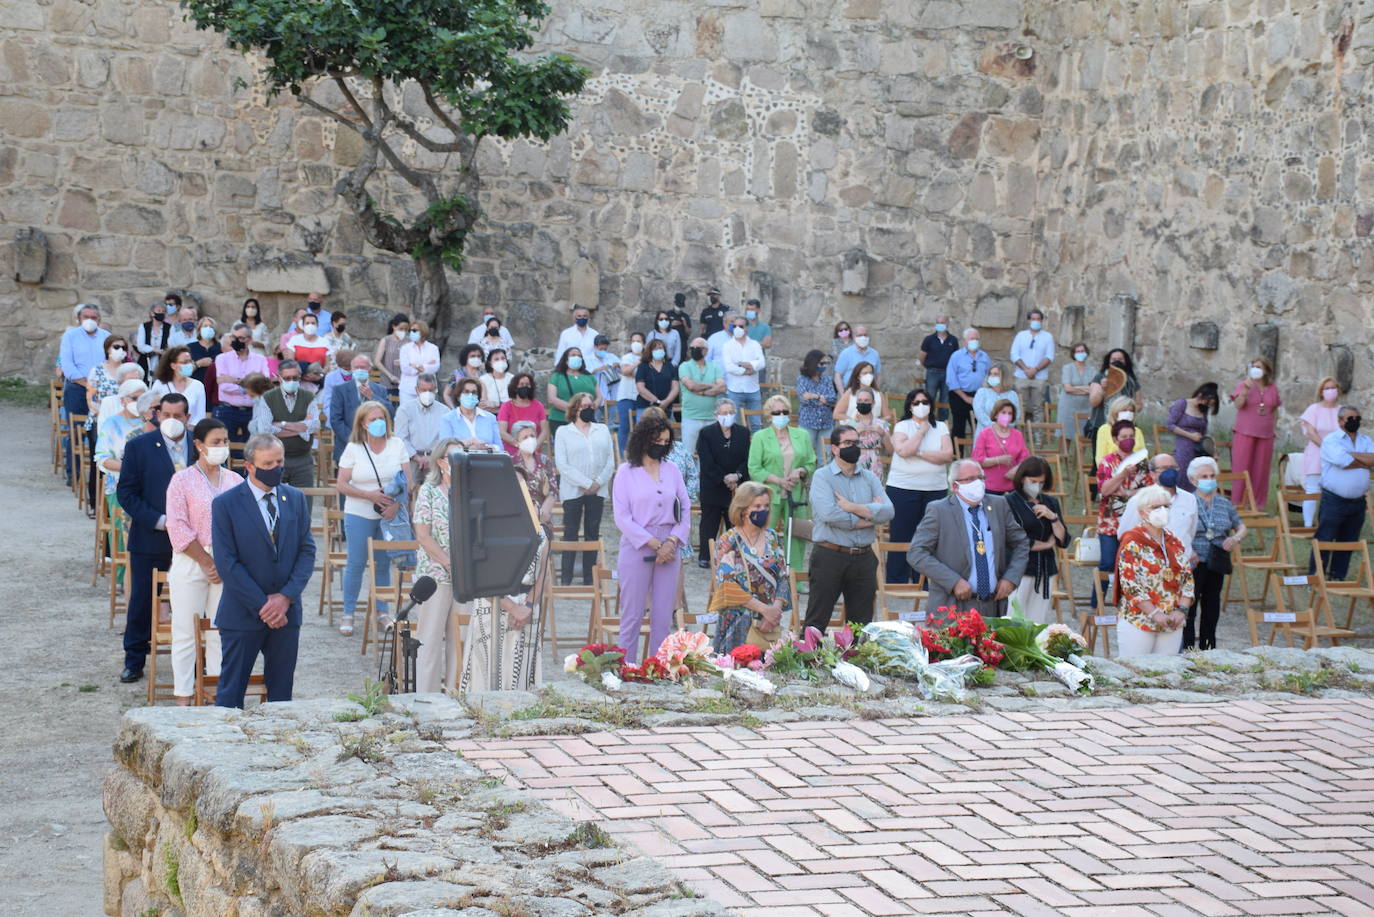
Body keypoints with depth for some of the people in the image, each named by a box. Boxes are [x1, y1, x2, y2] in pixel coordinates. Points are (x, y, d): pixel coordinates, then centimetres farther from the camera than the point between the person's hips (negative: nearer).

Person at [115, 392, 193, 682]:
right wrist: (159, 521, -14)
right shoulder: (138, 447, -2)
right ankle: (134, 661, 18)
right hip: (150, 538, -1)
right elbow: (126, 492, -5)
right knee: (142, 601, 6)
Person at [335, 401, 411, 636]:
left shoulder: (397, 445, 1)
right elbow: (341, 485, -5)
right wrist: (370, 495, -17)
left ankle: (382, 612, 21)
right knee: (356, 564, 2)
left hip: (390, 515, 2)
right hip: (359, 515, -2)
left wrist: (396, 505, -14)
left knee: (384, 563, 8)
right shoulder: (353, 449, -4)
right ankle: (348, 614, 12)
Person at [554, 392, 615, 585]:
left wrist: (598, 482, -9)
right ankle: (566, 580, 2)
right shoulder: (563, 432, 1)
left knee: (593, 534, 6)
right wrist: (585, 483, -14)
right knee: (571, 535, -1)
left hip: (597, 490, 3)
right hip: (573, 490, -3)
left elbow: (610, 461, 6)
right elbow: (562, 465, -8)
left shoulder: (602, 430, 11)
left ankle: (589, 579, 11)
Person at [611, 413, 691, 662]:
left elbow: (686, 509, 9)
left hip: (669, 547, 4)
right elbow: (622, 517, -6)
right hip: (637, 546, -4)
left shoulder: (672, 470, 10)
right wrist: (654, 544, -11)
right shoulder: (626, 472, -1)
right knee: (632, 614, -2)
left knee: (663, 617, 5)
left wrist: (672, 542, -6)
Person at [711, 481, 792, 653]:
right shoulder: (728, 541, -3)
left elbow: (784, 578, 8)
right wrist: (764, 609, -15)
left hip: (771, 626, 4)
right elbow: (727, 586, -11)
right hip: (739, 624, -4)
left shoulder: (773, 539, 11)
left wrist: (776, 609, -10)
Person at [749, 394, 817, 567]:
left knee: (797, 536, 1)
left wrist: (800, 472, -7)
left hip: (796, 495, 3)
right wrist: (779, 481, -12)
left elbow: (811, 463, 15)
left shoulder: (802, 436, 13)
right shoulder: (760, 437, 2)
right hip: (769, 494, -3)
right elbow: (754, 469, -4)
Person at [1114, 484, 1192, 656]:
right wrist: (1154, 613, -18)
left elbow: (1187, 578, 11)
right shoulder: (1132, 542, -6)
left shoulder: (1174, 542, 12)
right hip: (1137, 622, -6)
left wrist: (1182, 610, -4)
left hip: (1173, 625, 6)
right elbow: (1130, 584, -13)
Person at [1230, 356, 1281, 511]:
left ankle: (1259, 504, 11)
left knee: (1261, 470, 4)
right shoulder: (1243, 385, 1)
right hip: (1245, 433, -3)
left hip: (1266, 435, 3)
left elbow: (1275, 410, 18)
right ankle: (1238, 502, 1)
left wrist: (1273, 427, 8)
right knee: (1242, 468, -3)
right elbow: (1238, 405, -11)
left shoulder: (1273, 388, 11)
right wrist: (1246, 388, -20)